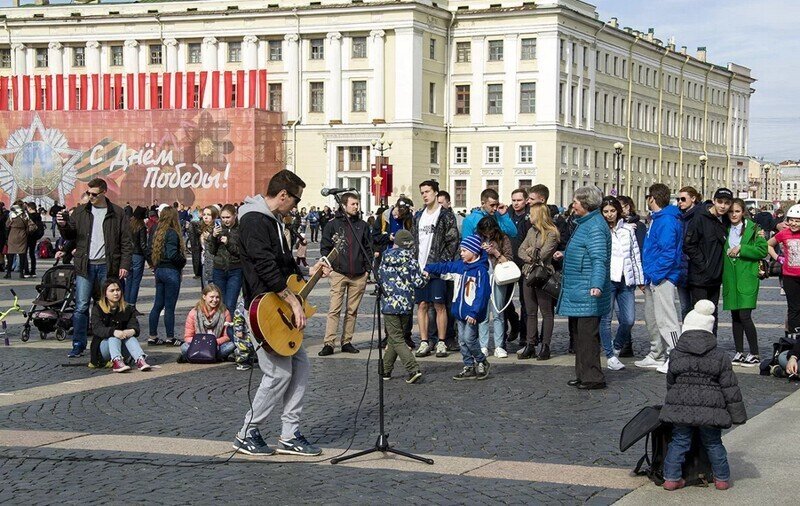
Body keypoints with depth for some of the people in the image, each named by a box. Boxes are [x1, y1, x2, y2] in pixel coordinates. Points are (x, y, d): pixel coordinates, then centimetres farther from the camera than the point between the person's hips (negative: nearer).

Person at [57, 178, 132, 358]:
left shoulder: (117, 213, 3)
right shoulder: (80, 212, 9)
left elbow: (126, 242, 2)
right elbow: (70, 236, 12)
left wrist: (124, 265, -7)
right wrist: (63, 225, -9)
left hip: (107, 266, -1)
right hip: (85, 266, 1)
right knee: (81, 307, -3)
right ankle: (78, 345, 2)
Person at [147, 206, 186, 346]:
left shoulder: (158, 233, 9)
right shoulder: (172, 233, -15)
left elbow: (150, 253, 12)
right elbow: (172, 254, -23)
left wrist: (155, 266, 16)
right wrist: (183, 261, -7)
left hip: (159, 270, 8)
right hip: (171, 272, -8)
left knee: (158, 305, 12)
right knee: (170, 306, 0)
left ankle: (153, 337, 16)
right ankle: (170, 338, 7)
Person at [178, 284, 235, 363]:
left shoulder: (225, 313, -2)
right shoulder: (194, 313, -4)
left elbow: (227, 336, -1)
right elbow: (187, 337, -4)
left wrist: (216, 342, -23)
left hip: (217, 346, 1)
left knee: (231, 345, -30)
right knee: (184, 347, -32)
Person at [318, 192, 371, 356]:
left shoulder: (362, 225, 10)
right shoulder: (333, 225, 1)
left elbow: (368, 248, 13)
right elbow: (325, 248, 3)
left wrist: (367, 268, 5)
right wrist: (330, 267, -5)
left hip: (359, 275, 3)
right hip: (339, 274, -3)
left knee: (352, 311, 7)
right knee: (334, 309, -7)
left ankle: (347, 342, 14)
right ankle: (329, 344, -7)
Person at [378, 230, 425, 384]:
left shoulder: (385, 258, -1)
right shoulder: (410, 259, -6)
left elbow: (379, 279, 9)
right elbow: (419, 282, -8)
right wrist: (424, 278, 13)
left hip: (389, 303, -1)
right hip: (406, 304, 1)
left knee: (396, 339, -1)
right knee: (394, 338, 15)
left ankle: (413, 369, -15)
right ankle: (385, 369, 21)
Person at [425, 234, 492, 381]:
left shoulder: (481, 270, -16)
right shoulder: (461, 265, 8)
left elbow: (482, 293, -19)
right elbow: (445, 267, 23)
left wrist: (474, 312, -23)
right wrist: (428, 268, 17)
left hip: (472, 313, -8)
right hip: (460, 311, 8)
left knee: (469, 338, -8)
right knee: (462, 341, 9)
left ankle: (482, 362, 14)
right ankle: (469, 367, 17)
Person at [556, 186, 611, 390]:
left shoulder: (595, 227, -16)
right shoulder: (584, 223, 17)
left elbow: (599, 259, -25)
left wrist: (596, 285, -36)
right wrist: (565, 255, 46)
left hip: (586, 292, -11)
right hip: (576, 291, 11)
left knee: (587, 335, -8)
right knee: (577, 333, 16)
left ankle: (593, 377, -4)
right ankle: (583, 375, 23)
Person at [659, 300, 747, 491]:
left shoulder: (676, 355, 0)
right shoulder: (720, 357, -2)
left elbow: (670, 383, 11)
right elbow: (730, 388, 0)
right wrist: (738, 415, 6)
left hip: (680, 407, 0)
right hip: (710, 409, 0)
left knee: (679, 441, 11)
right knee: (713, 443, 15)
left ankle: (671, 477, 11)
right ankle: (722, 478, 24)